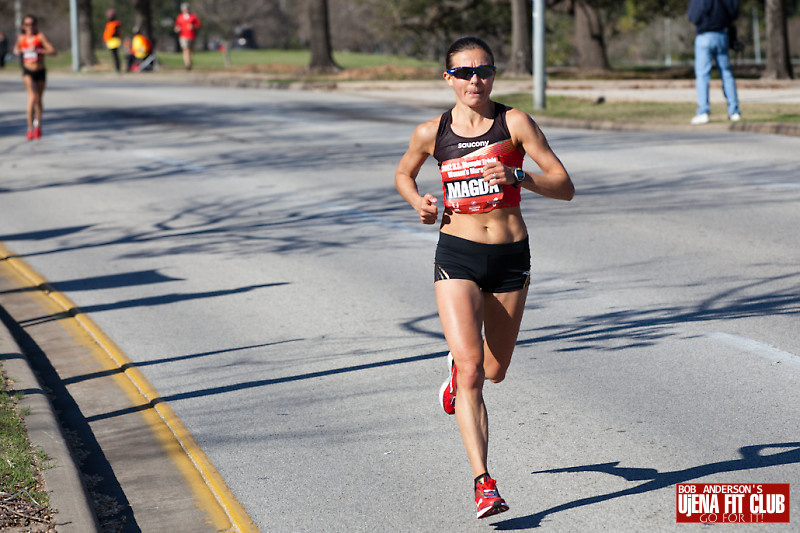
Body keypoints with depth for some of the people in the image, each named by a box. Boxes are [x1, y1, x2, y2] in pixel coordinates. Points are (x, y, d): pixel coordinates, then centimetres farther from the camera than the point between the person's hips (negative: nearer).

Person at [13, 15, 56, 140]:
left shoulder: (40, 37, -11)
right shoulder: (21, 38, -2)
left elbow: (53, 51, -19)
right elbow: (16, 49, 20)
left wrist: (38, 50, -29)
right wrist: (17, 51, -3)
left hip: (40, 73, 0)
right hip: (28, 72, 0)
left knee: (38, 100, 15)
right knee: (33, 97, -20)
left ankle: (38, 124, 40)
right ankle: (30, 128, -16)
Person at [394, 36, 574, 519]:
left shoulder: (514, 123, -5)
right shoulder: (432, 133, 1)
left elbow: (565, 187, -8)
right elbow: (404, 175, 22)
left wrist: (518, 177, -25)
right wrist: (419, 202, 1)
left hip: (511, 257, 1)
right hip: (457, 256, -1)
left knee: (494, 371, 15)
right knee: (472, 372, -16)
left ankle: (458, 365, 53)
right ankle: (484, 482, -16)